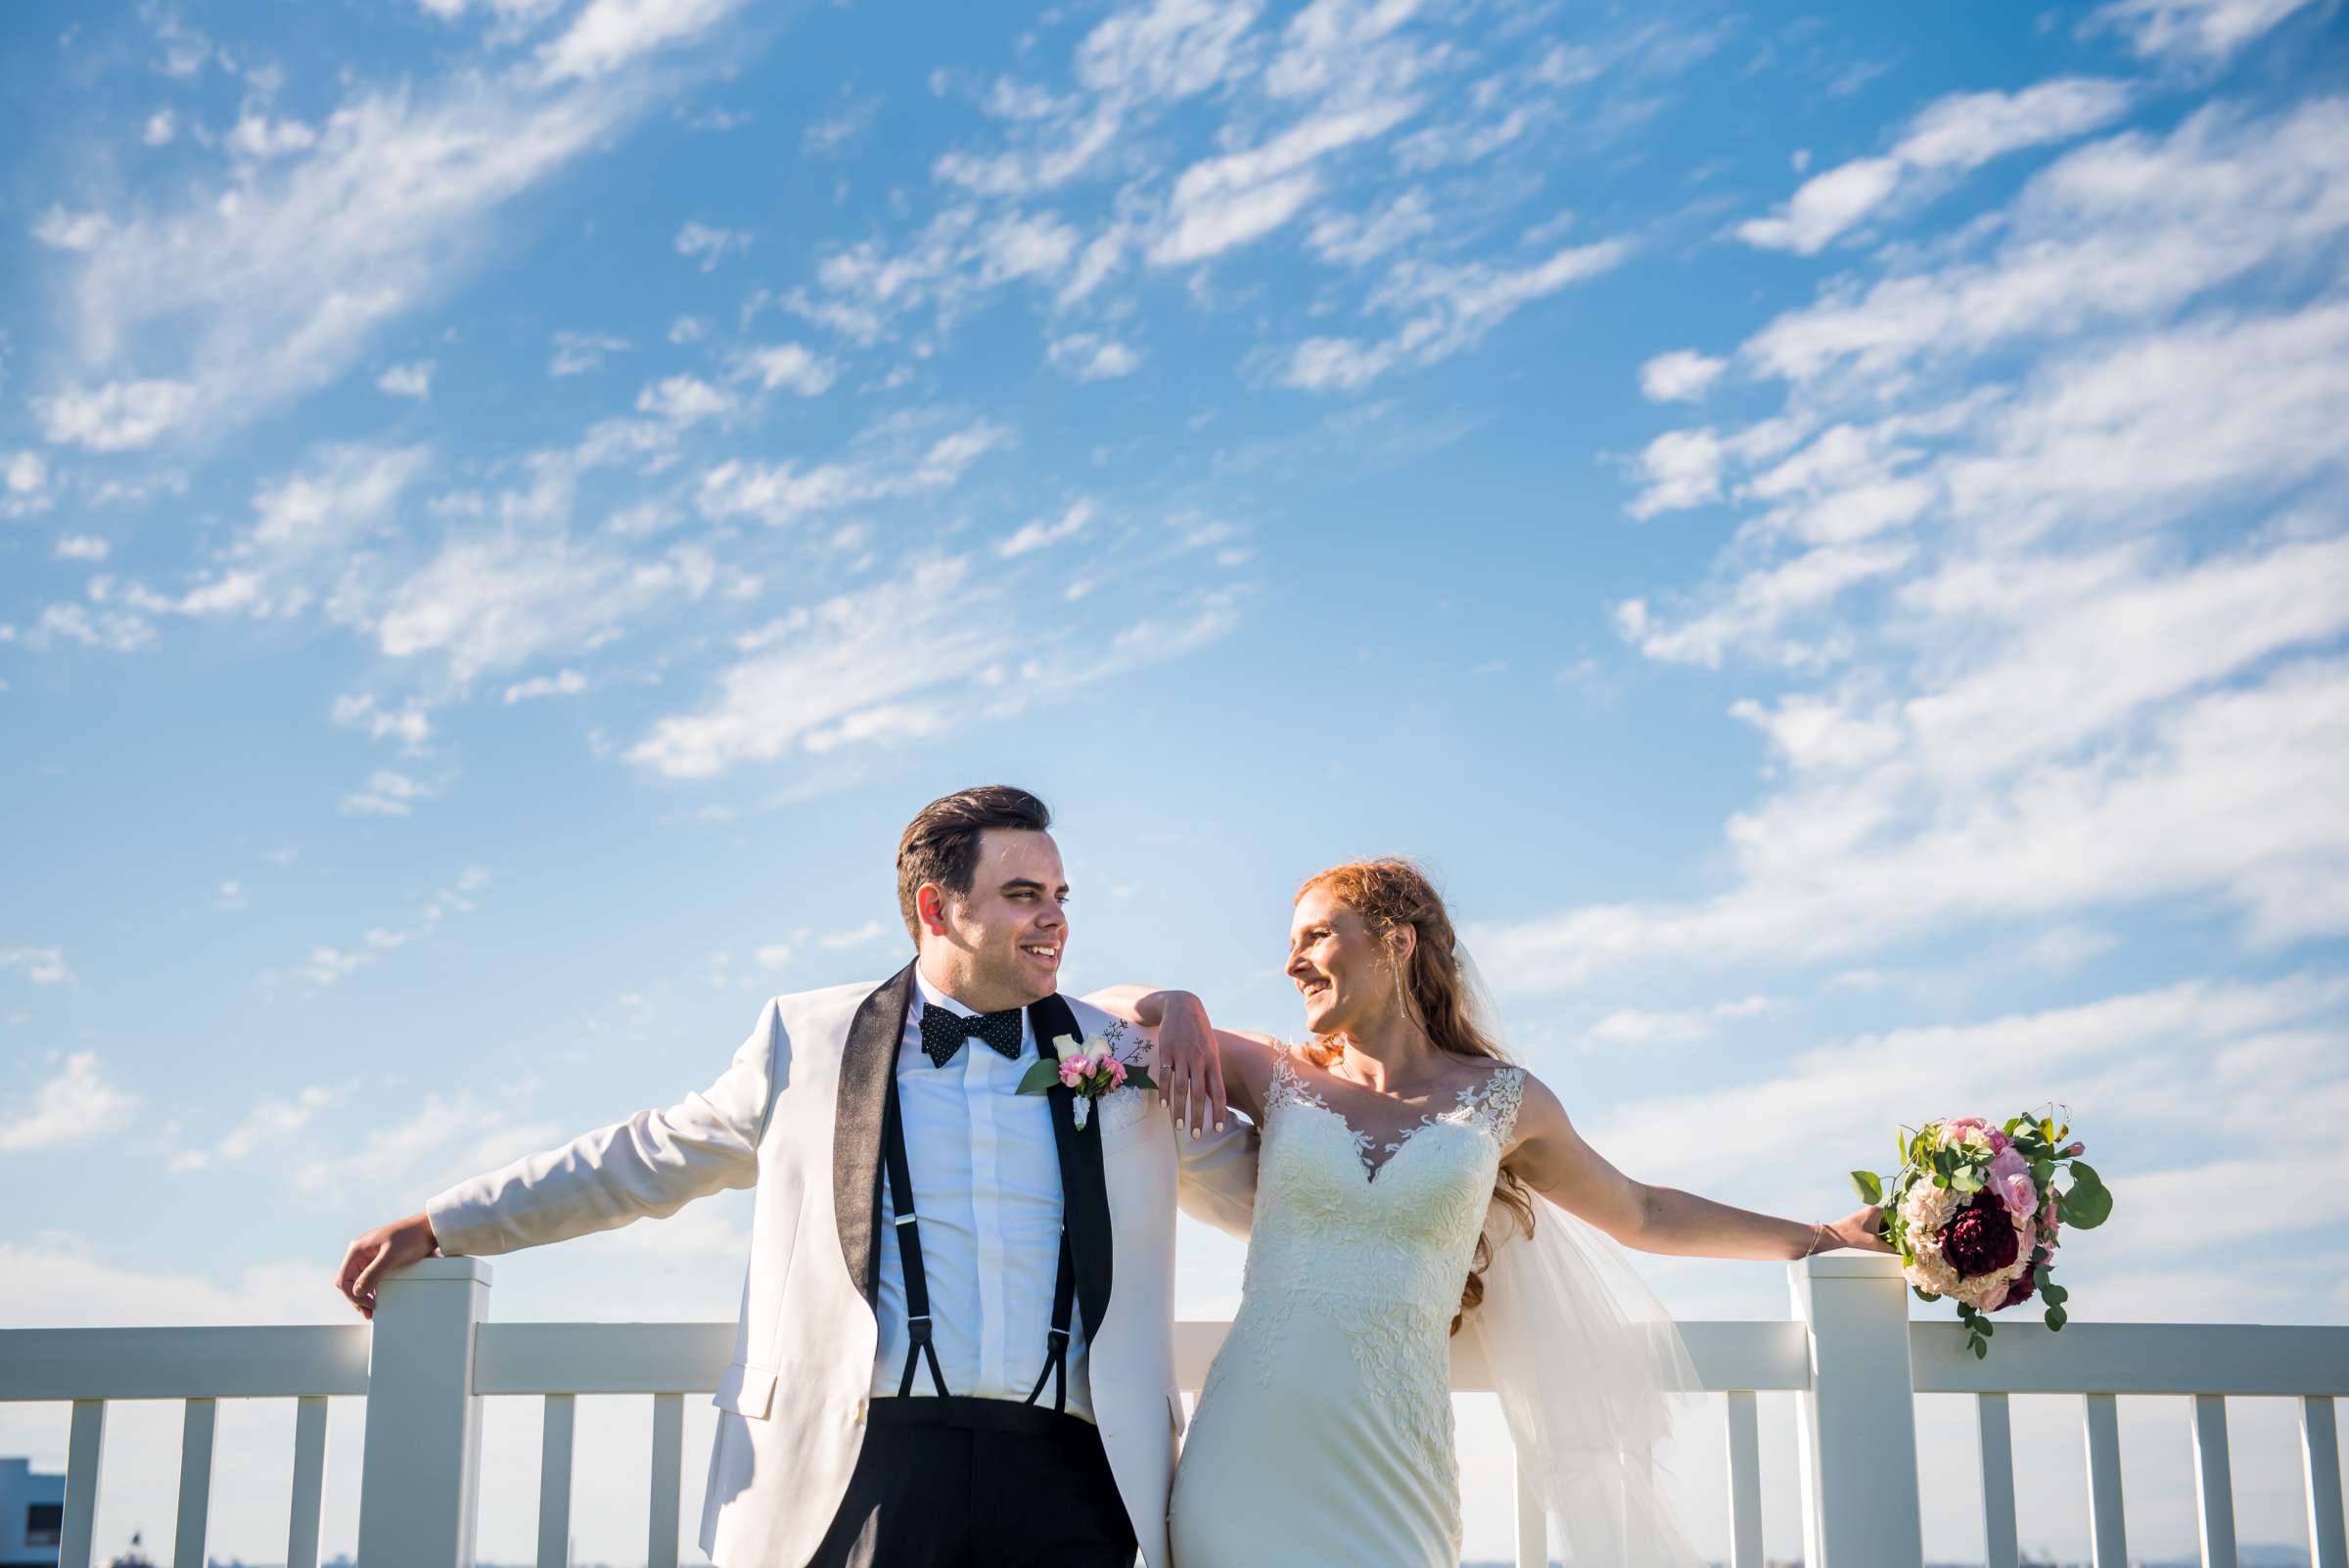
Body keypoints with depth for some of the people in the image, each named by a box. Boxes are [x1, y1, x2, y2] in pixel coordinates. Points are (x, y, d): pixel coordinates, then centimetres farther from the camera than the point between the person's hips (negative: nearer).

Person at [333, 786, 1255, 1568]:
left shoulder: (1126, 1060, 14)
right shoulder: (812, 1040, 12)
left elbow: (1263, 1193, 25)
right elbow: (644, 1159, 19)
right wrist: (438, 1228, 20)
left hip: (1067, 1484, 2)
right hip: (874, 1470, -1)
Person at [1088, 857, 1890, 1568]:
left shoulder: (1503, 1100, 9)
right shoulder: (1282, 1080, 9)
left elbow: (1641, 1214, 21)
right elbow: (1092, 1010, 15)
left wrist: (1818, 1235, 25)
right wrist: (1177, 1006, -5)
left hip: (1388, 1467, 0)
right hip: (1249, 1451, 1)